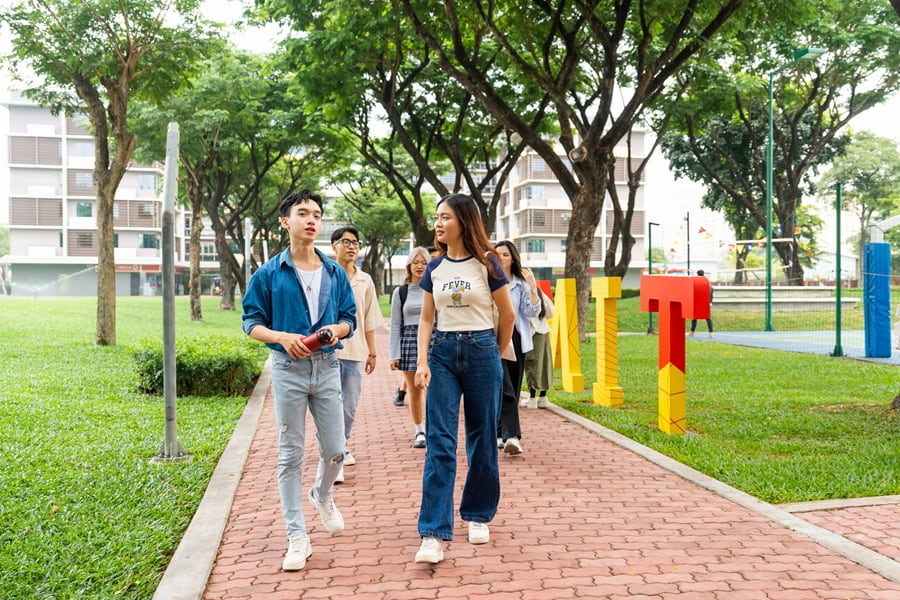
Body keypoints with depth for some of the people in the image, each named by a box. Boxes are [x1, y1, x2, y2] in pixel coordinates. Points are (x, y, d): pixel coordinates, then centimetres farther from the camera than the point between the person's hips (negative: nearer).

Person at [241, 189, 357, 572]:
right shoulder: (269, 274, -1)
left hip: (327, 367, 3)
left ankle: (322, 495, 41)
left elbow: (350, 318, 12)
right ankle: (296, 537, 9)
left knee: (334, 450, 7)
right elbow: (252, 323, 0)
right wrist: (282, 337, -18)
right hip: (288, 368, -3)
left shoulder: (335, 273, 7)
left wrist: (337, 329, -11)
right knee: (290, 454, 1)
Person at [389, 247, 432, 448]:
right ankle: (420, 432, 18)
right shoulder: (400, 292, 9)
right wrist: (394, 354, 3)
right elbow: (395, 325, 9)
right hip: (409, 340, 2)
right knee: (414, 391, 6)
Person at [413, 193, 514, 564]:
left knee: (482, 438, 8)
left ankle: (478, 515, 26)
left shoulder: (486, 264, -3)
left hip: (481, 351, -2)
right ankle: (434, 533, -6)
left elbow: (507, 314, 5)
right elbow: (426, 320, 7)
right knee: (439, 443, -5)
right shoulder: (435, 268, 6)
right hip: (443, 353, 2)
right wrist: (422, 361, -6)